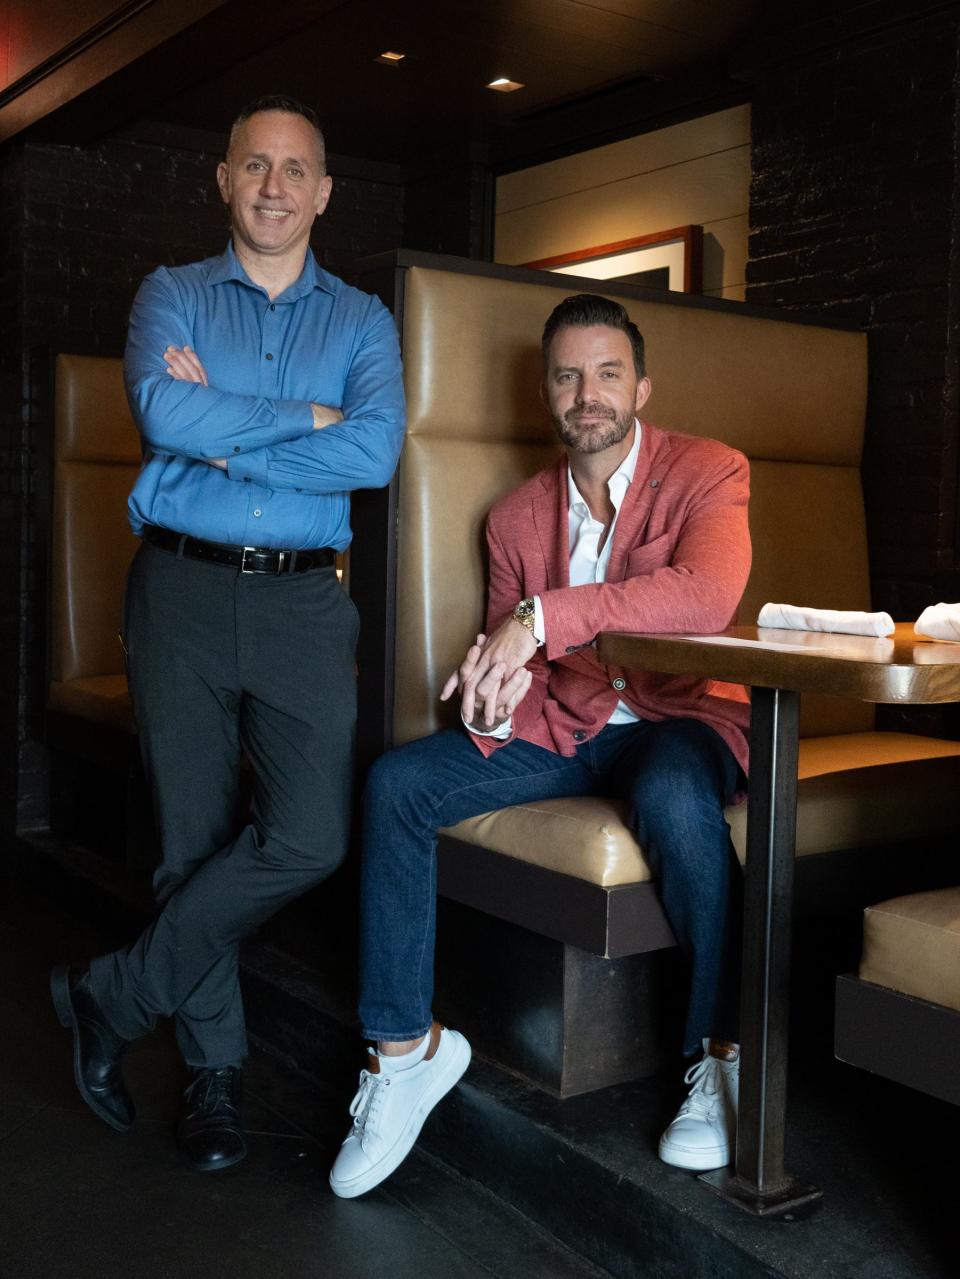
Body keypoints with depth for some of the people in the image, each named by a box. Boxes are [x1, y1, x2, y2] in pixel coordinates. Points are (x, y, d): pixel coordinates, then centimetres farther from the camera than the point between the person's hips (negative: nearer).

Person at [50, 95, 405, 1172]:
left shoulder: (362, 321, 10)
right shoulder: (172, 296, 9)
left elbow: (376, 453, -10)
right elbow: (163, 411, -13)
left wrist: (220, 432, -10)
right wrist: (307, 417, -8)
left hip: (303, 601, 1)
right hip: (182, 589, 0)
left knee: (309, 837, -12)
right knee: (192, 838, 4)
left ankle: (111, 998, 7)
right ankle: (214, 1070, 20)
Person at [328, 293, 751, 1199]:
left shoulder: (706, 473, -7)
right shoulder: (517, 515, 9)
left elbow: (707, 594, -29)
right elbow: (509, 658, 12)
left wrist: (542, 616, -33)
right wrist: (494, 692, -14)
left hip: (677, 720, -4)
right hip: (559, 725, 5)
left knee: (673, 796, -40)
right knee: (395, 783, -16)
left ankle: (727, 1053, -18)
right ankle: (404, 1049, -6)